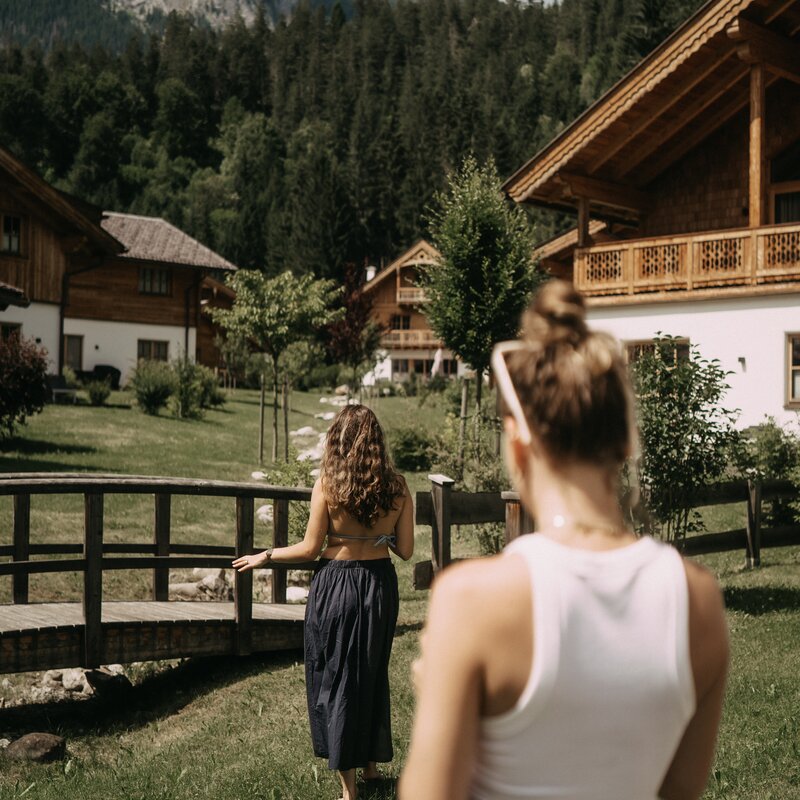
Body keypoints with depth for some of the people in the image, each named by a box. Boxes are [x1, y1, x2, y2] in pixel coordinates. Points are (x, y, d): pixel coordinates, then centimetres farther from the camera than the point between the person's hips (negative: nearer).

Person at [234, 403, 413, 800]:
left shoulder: (327, 484, -13)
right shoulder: (397, 486, -5)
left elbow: (309, 548, -9)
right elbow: (404, 550, -3)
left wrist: (264, 557, 5)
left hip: (337, 586, -3)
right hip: (380, 585, 3)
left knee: (335, 678, 10)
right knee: (373, 675, 22)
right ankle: (372, 764, 36)